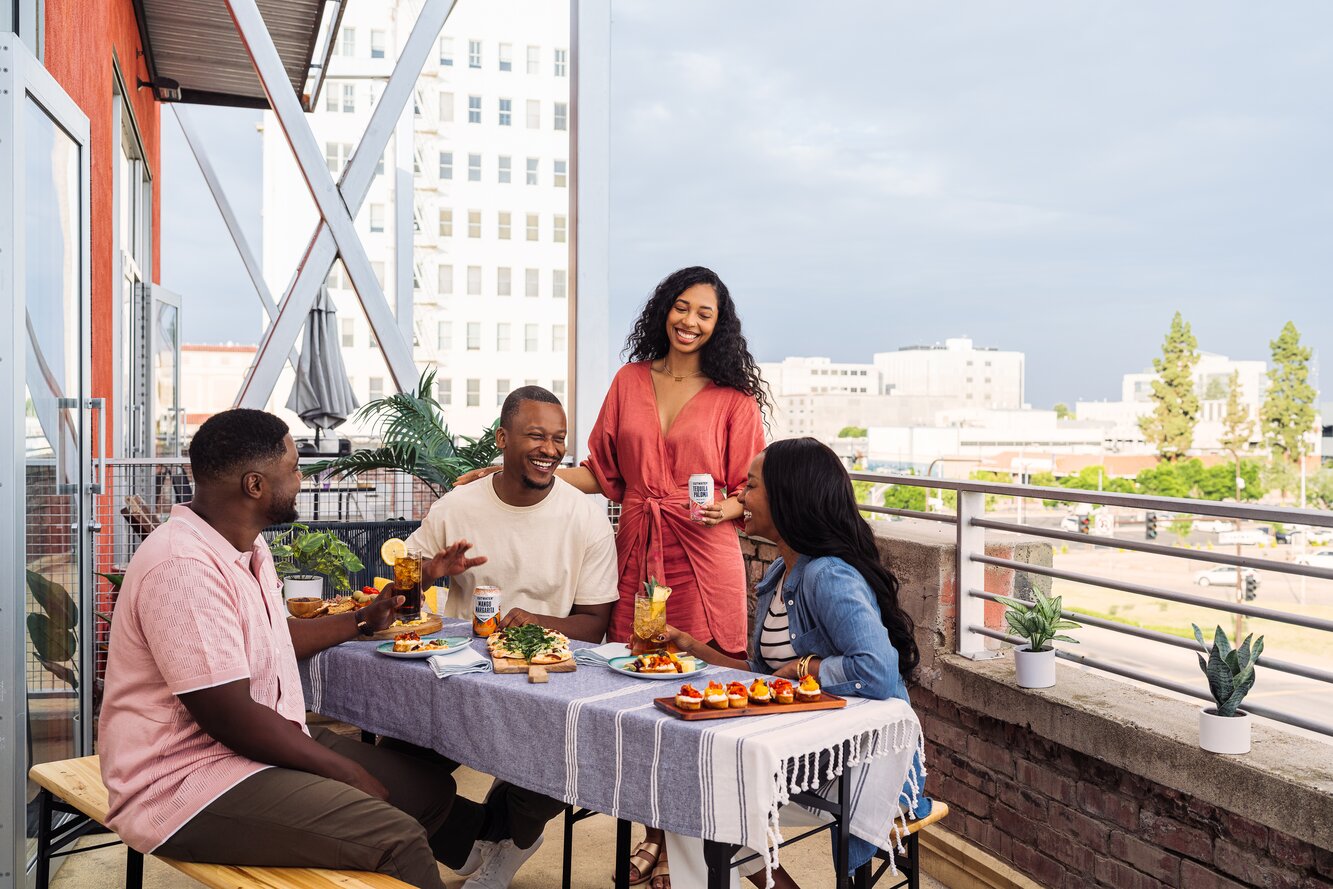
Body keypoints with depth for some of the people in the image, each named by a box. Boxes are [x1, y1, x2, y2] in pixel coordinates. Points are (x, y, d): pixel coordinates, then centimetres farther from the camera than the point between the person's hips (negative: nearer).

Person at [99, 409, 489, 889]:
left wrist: (363, 621, 26)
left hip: (261, 741, 10)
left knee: (431, 789, 4)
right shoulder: (184, 566, -23)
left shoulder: (245, 546, 9)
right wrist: (350, 774, -16)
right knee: (398, 839, -23)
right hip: (187, 784, -10)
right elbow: (231, 719, -24)